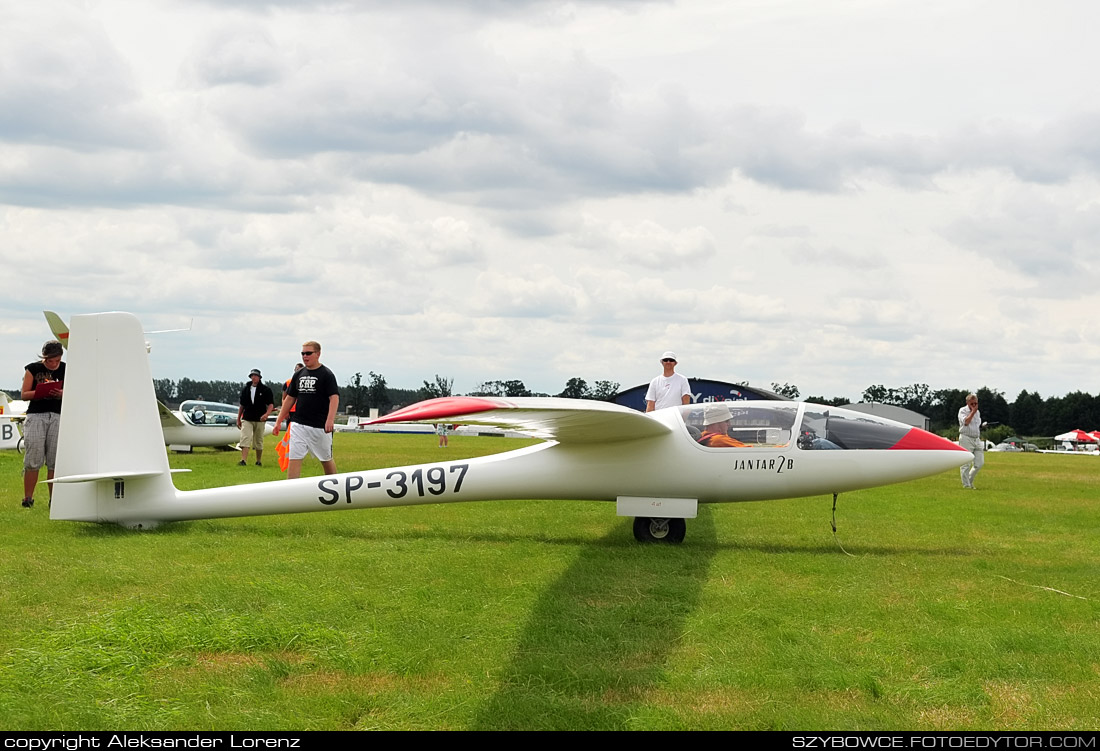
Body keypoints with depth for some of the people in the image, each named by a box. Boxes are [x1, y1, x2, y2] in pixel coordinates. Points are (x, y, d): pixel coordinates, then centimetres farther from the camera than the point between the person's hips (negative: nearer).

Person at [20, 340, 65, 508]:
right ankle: (28, 498, 1)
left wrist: (61, 393, -11)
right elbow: (24, 394, 2)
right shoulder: (33, 369, 3)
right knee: (33, 459, -6)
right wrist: (40, 392, -16)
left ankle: (54, 499, 5)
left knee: (55, 461, 0)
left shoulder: (65, 370, 8)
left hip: (57, 416, 2)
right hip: (36, 416, -2)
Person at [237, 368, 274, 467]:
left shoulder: (265, 390, 1)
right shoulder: (245, 389, 11)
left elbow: (271, 404, -4)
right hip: (247, 419, 1)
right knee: (245, 439, -15)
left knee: (259, 442, 7)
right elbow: (242, 405, 17)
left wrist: (266, 414, -23)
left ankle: (259, 461, 20)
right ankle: (243, 460, -23)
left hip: (259, 420, -1)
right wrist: (238, 419, 15)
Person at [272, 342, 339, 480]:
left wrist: (330, 420, -28)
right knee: (293, 458, -6)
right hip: (299, 425, 4)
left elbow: (334, 397, -15)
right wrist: (279, 420, 15)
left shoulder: (326, 374, -5)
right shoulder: (298, 375, 12)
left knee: (326, 460, 8)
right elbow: (289, 398, 18)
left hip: (320, 426, -4)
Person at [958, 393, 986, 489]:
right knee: (966, 463, -6)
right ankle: (966, 485, 1)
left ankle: (970, 481, 19)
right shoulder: (962, 411, -2)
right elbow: (966, 422, -19)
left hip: (977, 439, 7)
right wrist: (973, 411, -12)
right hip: (966, 438, -7)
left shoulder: (978, 412, 19)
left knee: (979, 463, 2)